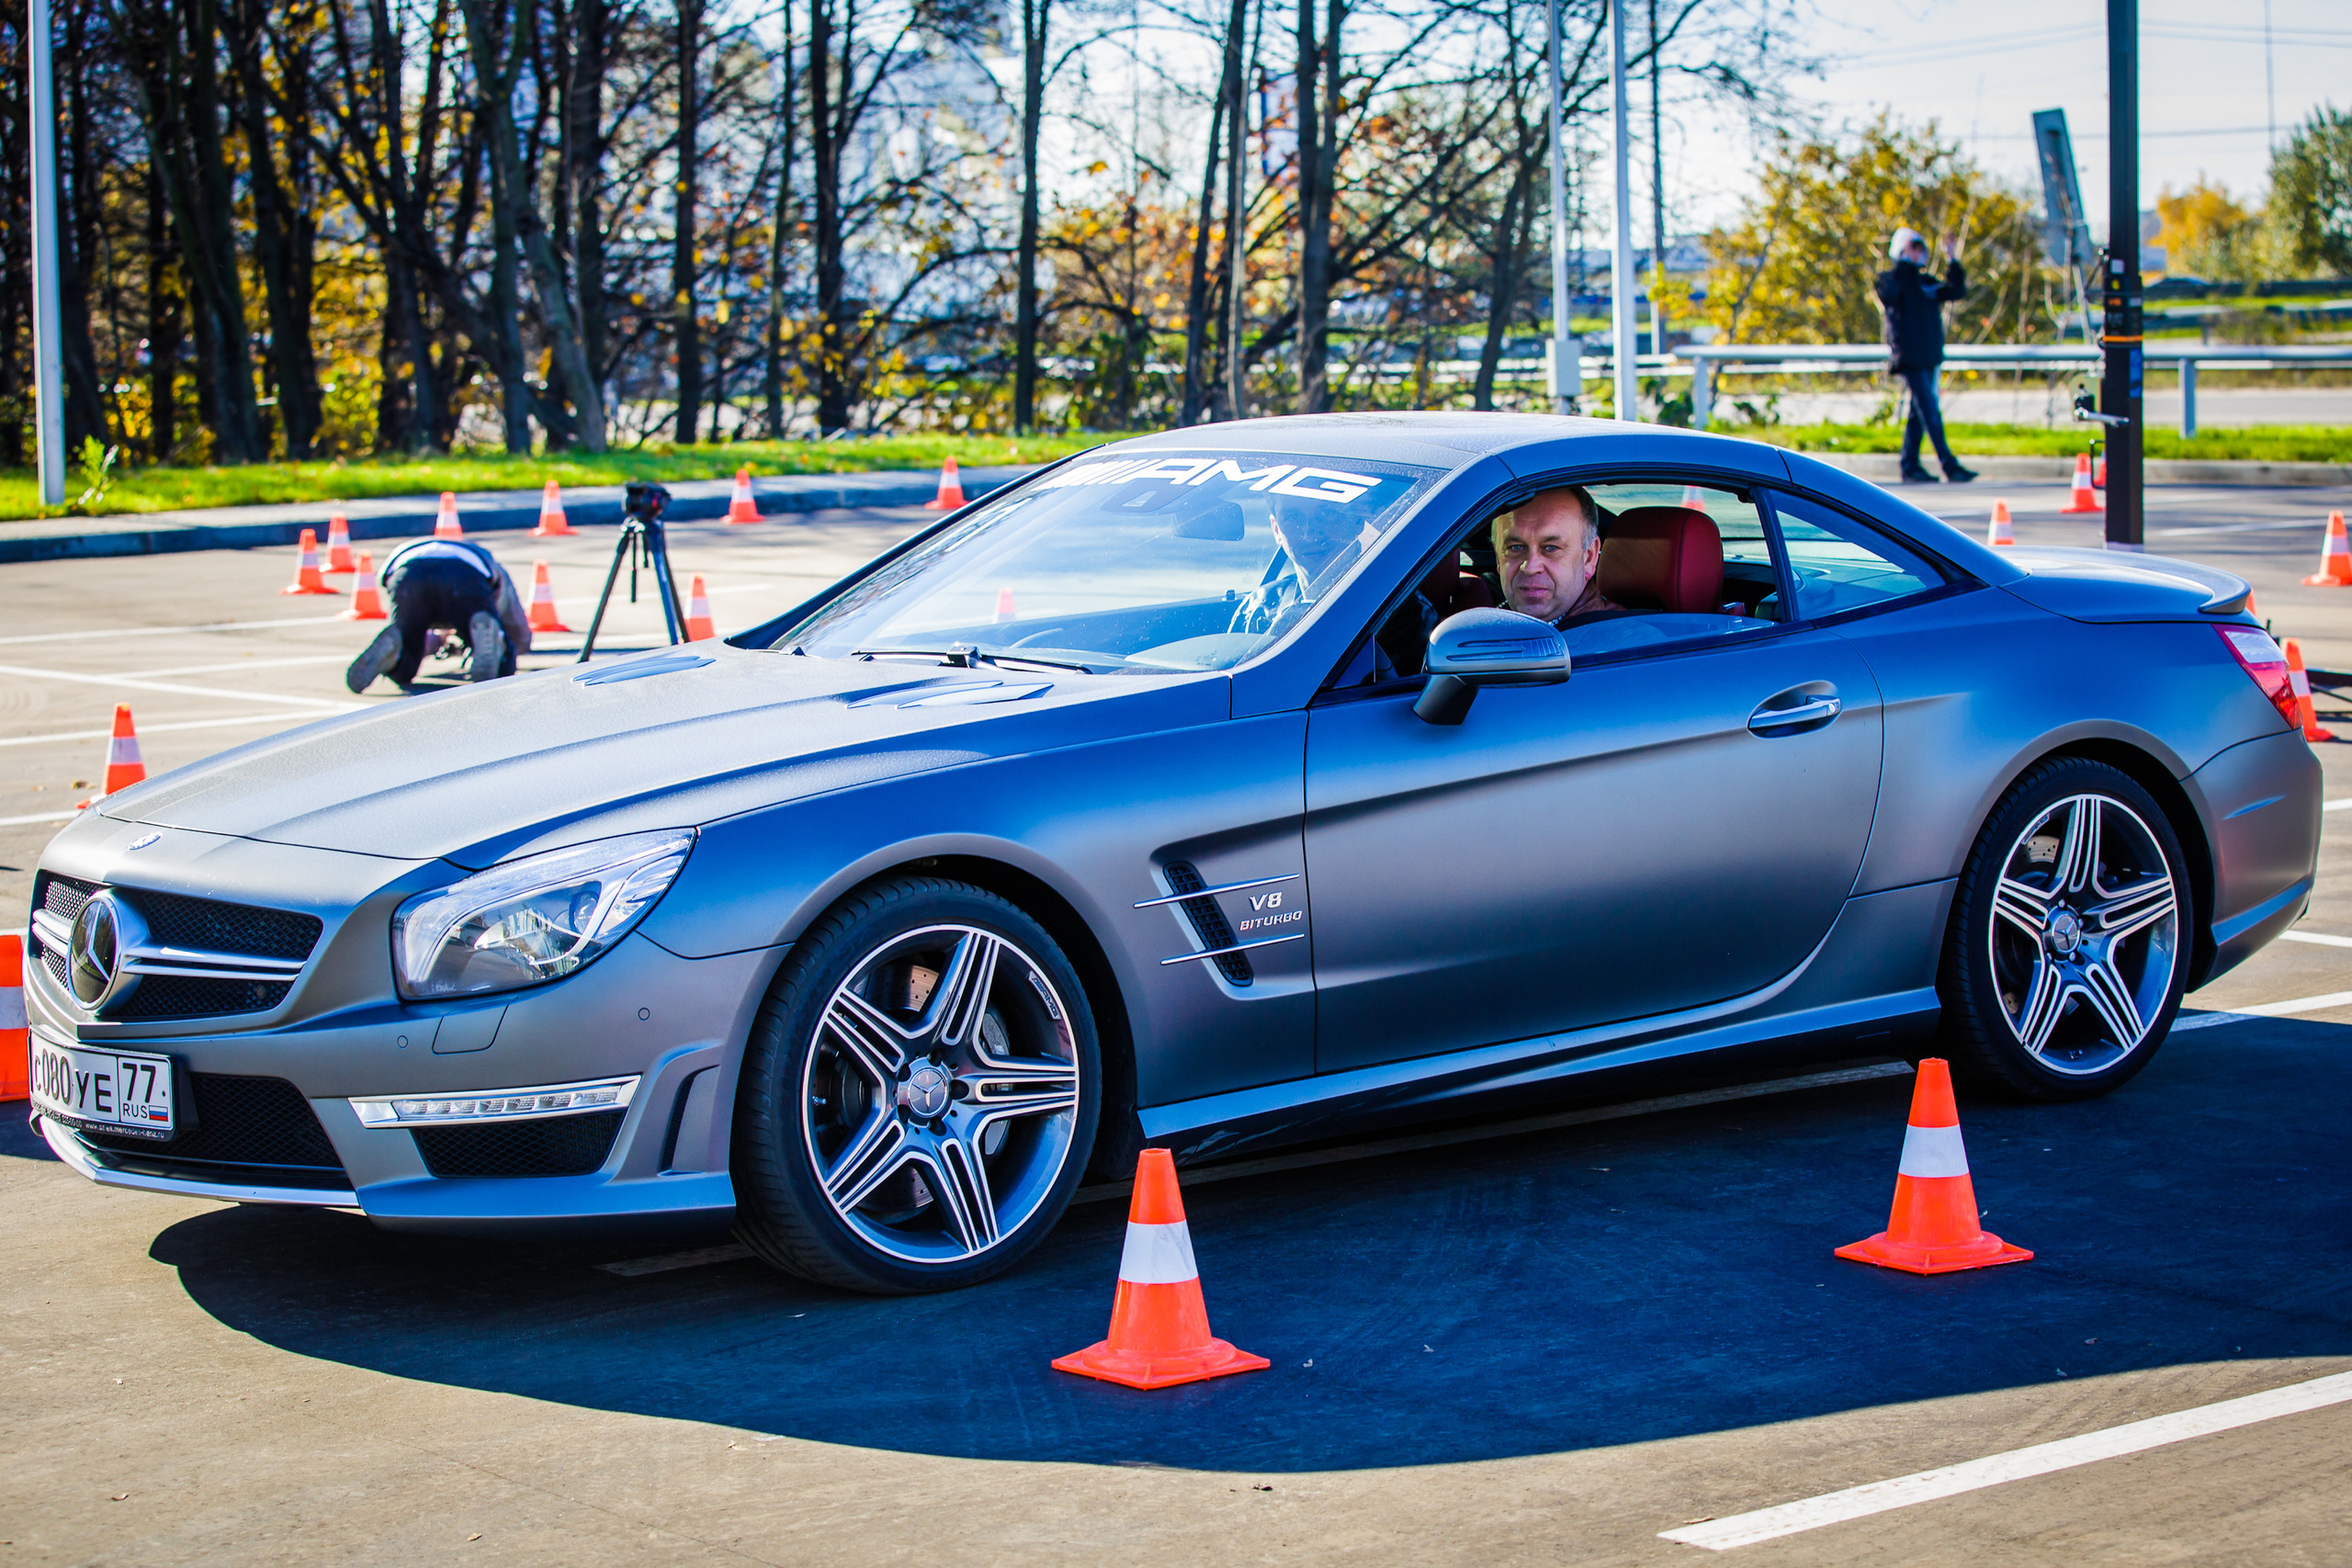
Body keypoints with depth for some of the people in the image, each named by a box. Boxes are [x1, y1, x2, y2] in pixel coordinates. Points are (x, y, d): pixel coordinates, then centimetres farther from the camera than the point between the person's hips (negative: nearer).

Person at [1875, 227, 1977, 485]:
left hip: (1929, 357, 8)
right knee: (1930, 413, -11)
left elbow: (1957, 291, 14)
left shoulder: (1926, 283, 16)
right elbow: (1889, 292, -25)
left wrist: (1953, 262, 4)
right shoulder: (1892, 278, -3)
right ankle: (1950, 466, -14)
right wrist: (1904, 262, -26)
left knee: (1920, 413, 10)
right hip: (1909, 356, -8)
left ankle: (1910, 467, 16)